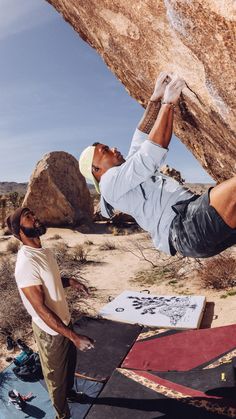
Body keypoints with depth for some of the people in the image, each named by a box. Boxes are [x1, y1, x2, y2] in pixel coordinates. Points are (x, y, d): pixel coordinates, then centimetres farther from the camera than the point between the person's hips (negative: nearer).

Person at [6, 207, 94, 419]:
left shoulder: (46, 252, -4)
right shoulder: (26, 264, -32)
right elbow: (41, 309, -30)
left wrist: (71, 281, -6)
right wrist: (74, 337, -26)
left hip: (65, 321, 8)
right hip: (50, 332, -8)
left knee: (70, 364, 31)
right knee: (56, 375, 18)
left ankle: (70, 392, 60)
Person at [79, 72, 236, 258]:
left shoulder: (126, 171, 31)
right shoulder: (110, 180, 1)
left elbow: (141, 140, 30)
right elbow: (148, 157, -11)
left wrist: (156, 97, 22)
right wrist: (168, 103, -3)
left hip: (195, 214, 10)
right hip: (185, 227, -10)